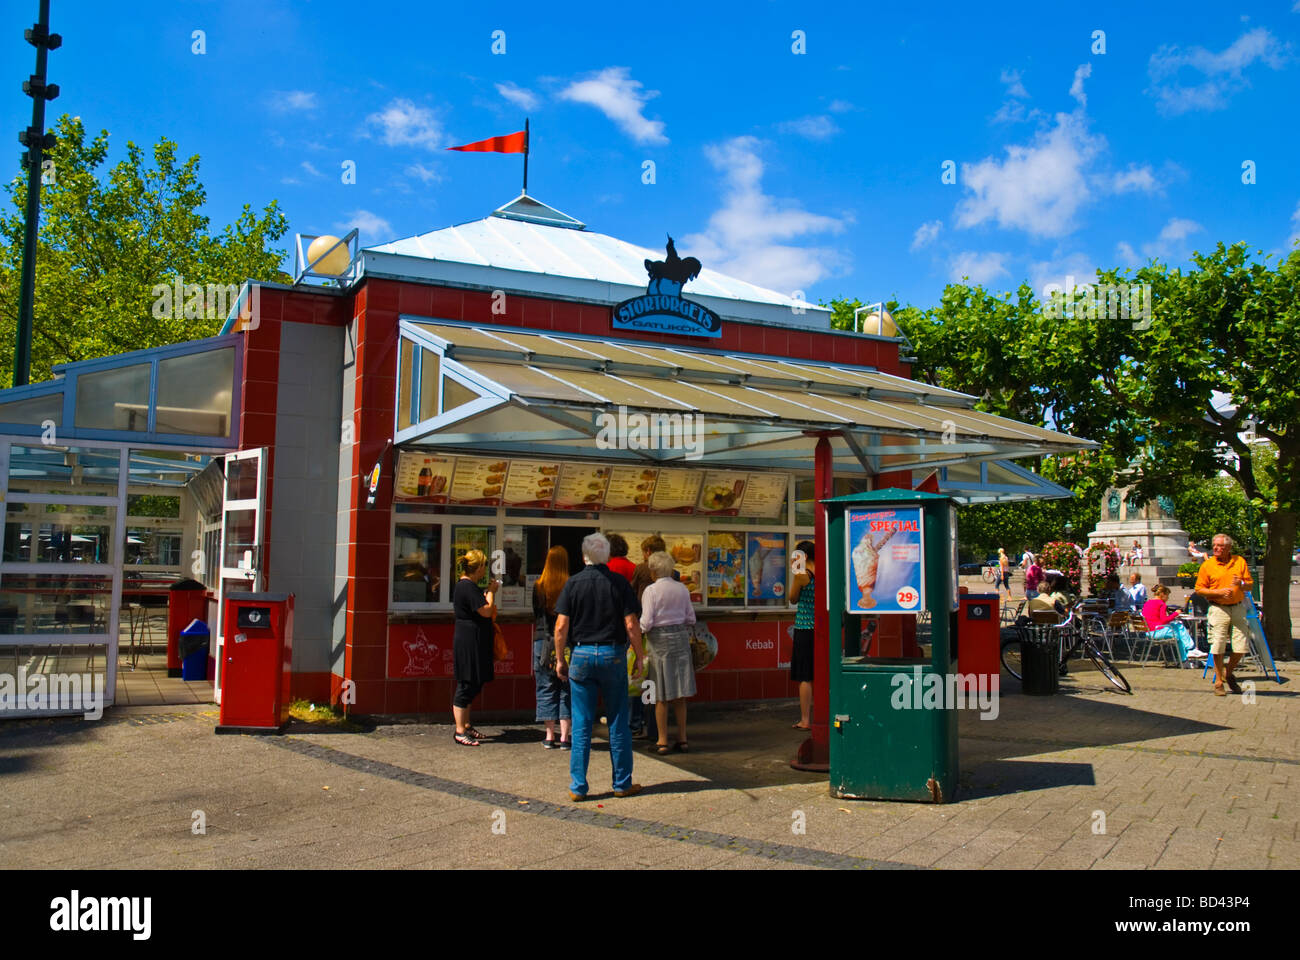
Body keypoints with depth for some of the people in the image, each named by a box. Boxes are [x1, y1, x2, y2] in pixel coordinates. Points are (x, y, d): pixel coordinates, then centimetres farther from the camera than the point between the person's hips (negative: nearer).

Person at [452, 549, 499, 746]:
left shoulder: (464, 585, 15)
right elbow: (486, 611, -20)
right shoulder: (468, 587, -18)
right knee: (466, 685, -5)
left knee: (471, 684, 16)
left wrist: (489, 592, 17)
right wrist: (491, 591, -7)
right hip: (469, 642, -11)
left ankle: (466, 725, 25)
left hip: (471, 642, 11)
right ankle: (460, 731, 0)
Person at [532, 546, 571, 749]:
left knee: (546, 688, 10)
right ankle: (564, 738, 6)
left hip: (543, 642, 1)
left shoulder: (538, 586, -1)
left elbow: (535, 619, 6)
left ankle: (550, 736, 12)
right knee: (566, 689, 7)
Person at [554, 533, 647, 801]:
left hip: (582, 654, 1)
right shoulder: (619, 583, -2)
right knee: (618, 722, 9)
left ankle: (578, 787, 8)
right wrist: (640, 657, 4)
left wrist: (560, 659, 6)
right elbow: (631, 624, -5)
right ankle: (622, 784, 15)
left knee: (581, 724, 6)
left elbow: (561, 625, -4)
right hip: (613, 654, 0)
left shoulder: (573, 583, 0)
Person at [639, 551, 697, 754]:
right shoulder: (682, 588, 5)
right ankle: (682, 739, 16)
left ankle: (662, 741, 7)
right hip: (680, 638, 4)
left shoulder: (651, 590, -10)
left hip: (658, 639, -4)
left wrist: (639, 632, 6)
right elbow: (690, 619, 9)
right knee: (679, 694, 12)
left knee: (661, 695, 3)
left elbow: (646, 622, -13)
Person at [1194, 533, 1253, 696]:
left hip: (1238, 608, 2)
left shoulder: (1240, 562, 7)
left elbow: (1249, 585, 9)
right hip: (1218, 609, -2)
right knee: (1218, 647, -4)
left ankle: (1228, 673, 27)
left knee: (1242, 646, 2)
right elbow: (1199, 589, -1)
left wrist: (1241, 584, -13)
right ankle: (1218, 681, 10)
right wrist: (1219, 592, -14)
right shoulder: (1207, 565, 0)